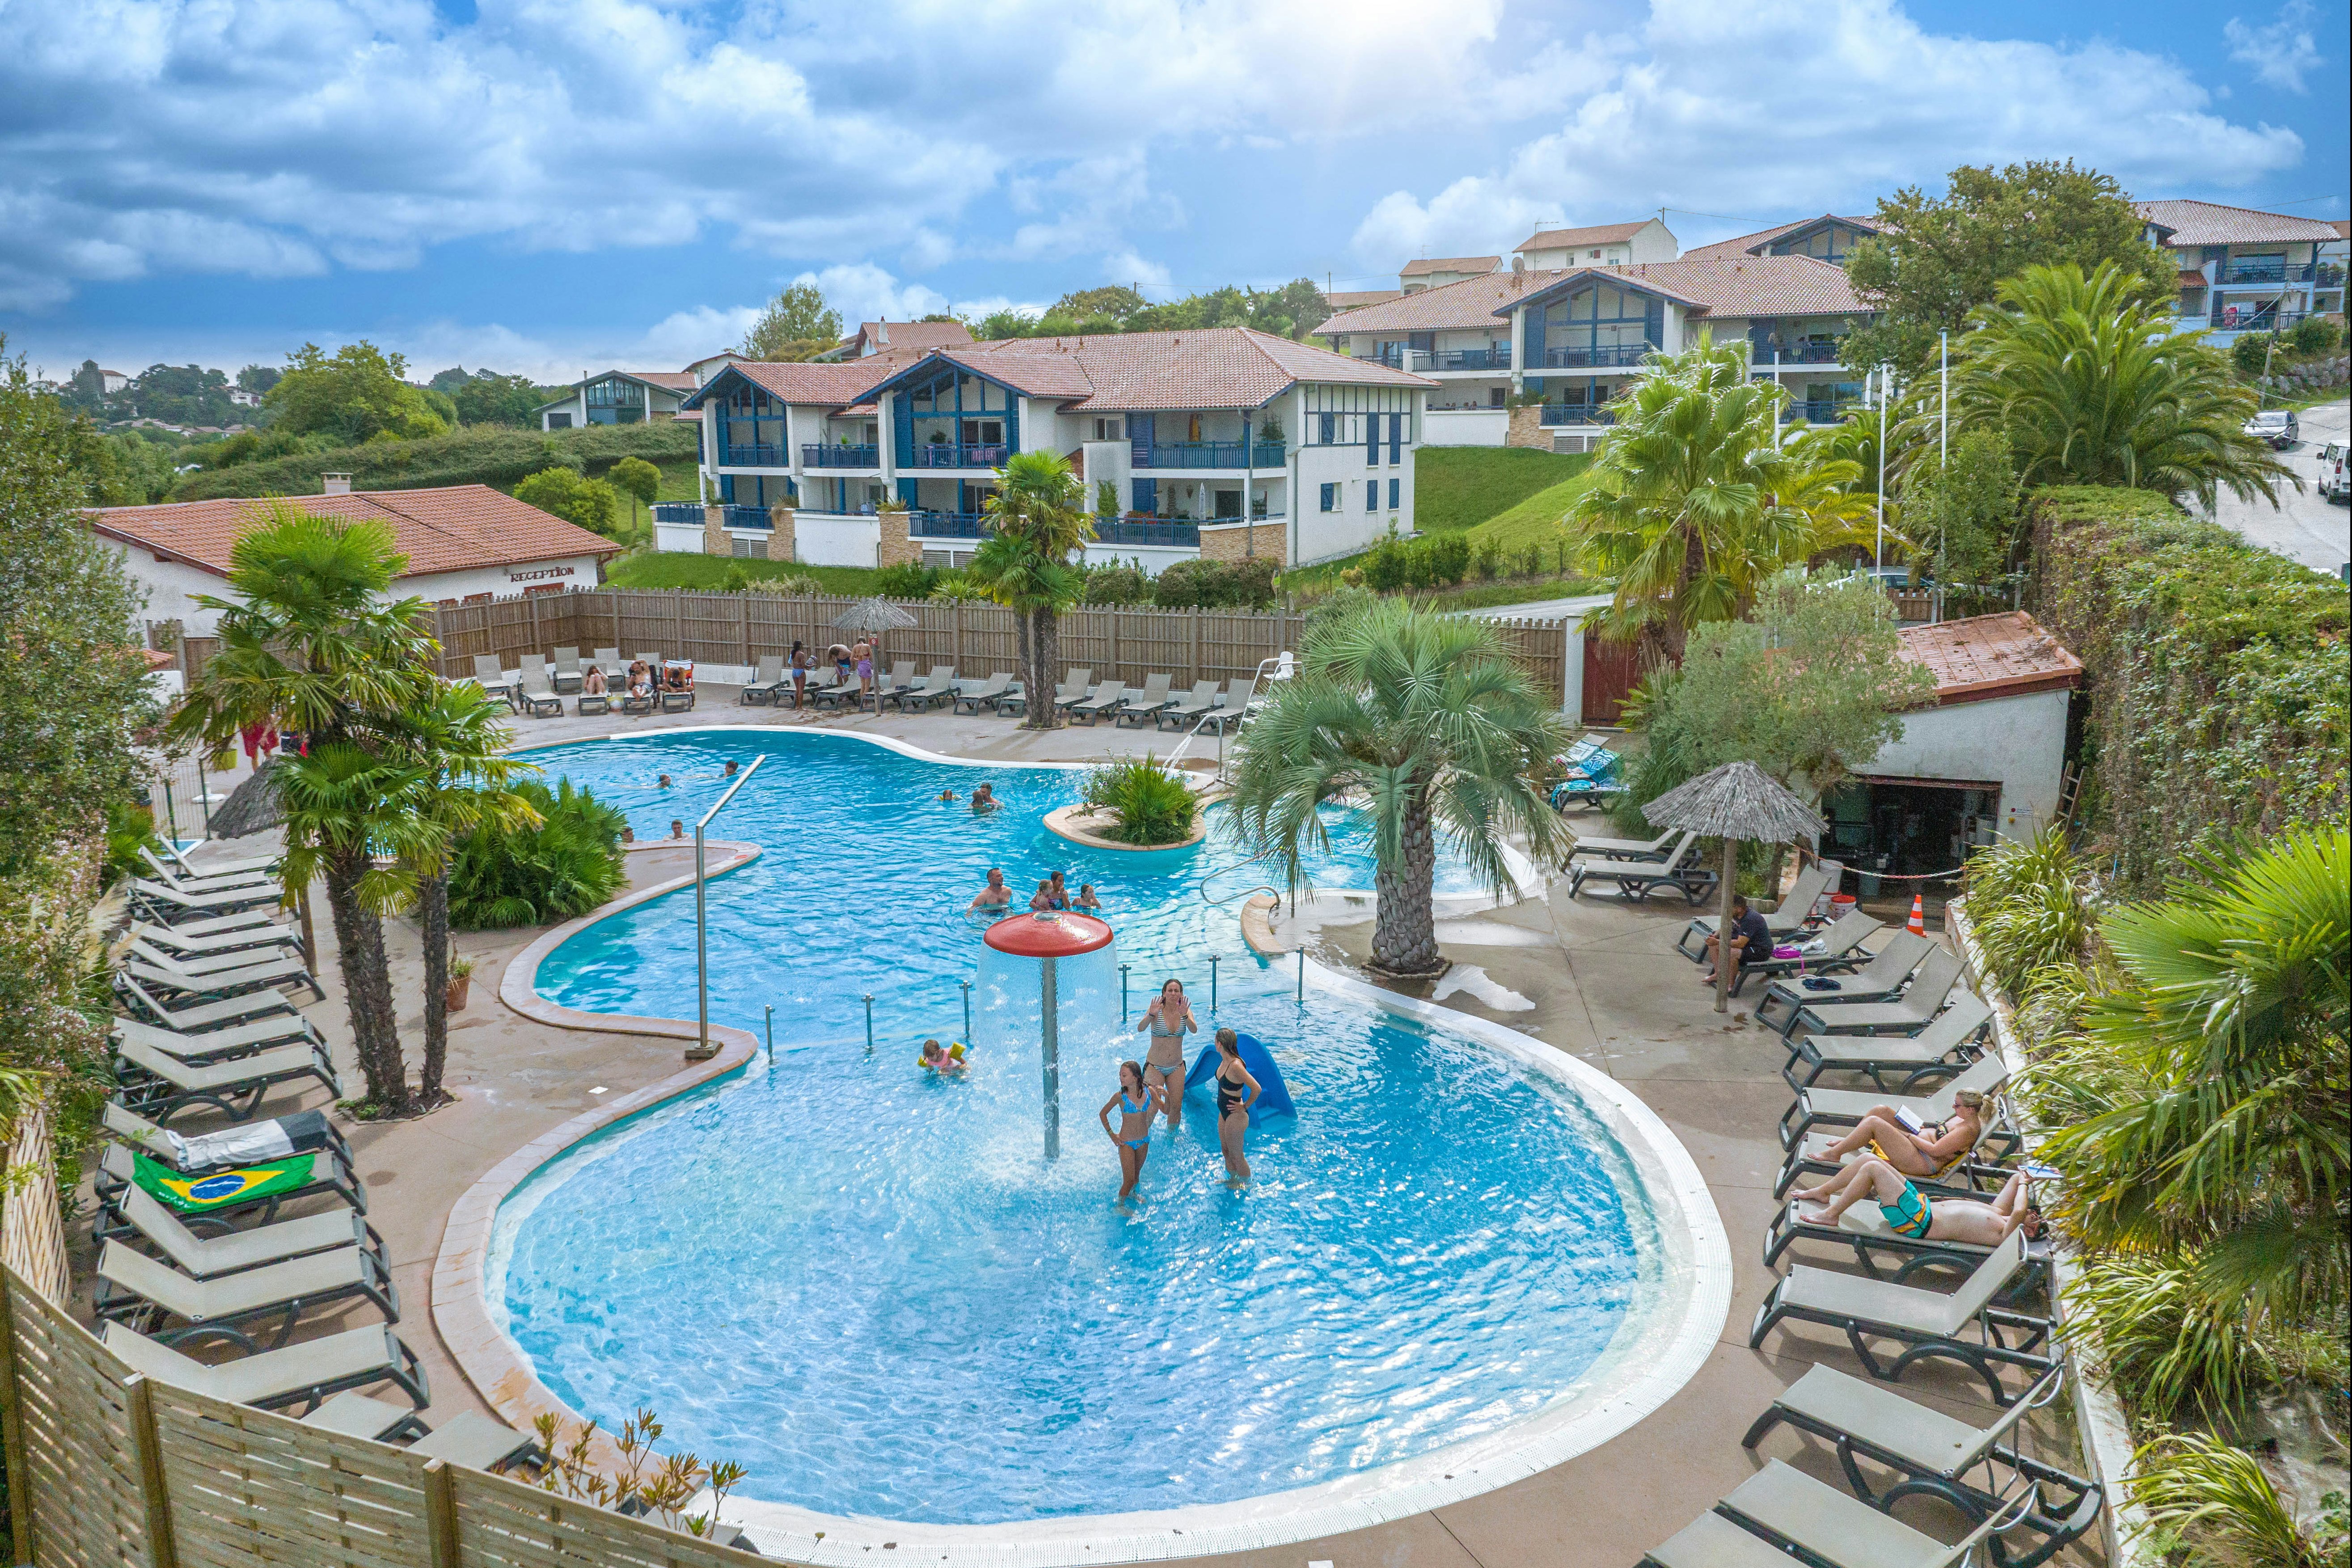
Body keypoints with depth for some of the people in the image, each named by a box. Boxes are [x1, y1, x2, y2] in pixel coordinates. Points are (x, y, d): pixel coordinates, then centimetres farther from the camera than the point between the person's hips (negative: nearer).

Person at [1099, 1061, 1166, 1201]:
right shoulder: (1121, 1096, -17)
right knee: (1129, 1180, 0)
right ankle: (1120, 1205, 23)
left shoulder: (1149, 1091, -11)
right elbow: (1103, 1114, -3)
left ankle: (1132, 1194, 48)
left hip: (1144, 1141, 3)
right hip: (1126, 1143, -3)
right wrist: (1112, 1135, -5)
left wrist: (1167, 1096, -22)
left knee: (1137, 1174, 22)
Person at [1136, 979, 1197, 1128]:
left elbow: (1194, 1030, -22)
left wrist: (1185, 1016, -41)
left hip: (1177, 1067, 3)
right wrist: (1151, 1015, -47)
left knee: (1176, 1106, 5)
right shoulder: (1156, 1010, -13)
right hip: (1155, 1066, -3)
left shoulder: (1185, 1011, -4)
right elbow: (1140, 1029, -29)